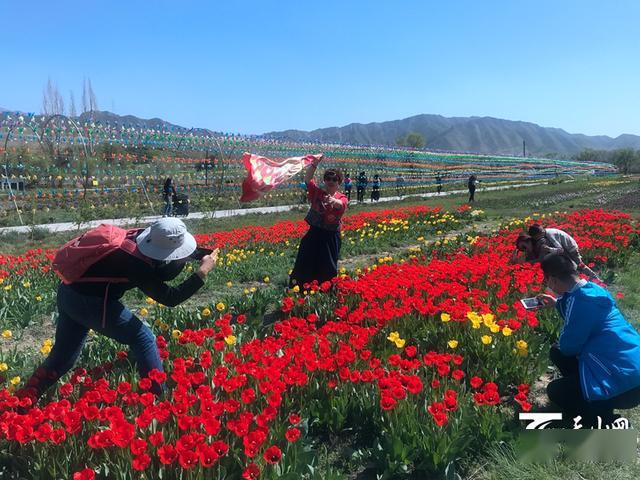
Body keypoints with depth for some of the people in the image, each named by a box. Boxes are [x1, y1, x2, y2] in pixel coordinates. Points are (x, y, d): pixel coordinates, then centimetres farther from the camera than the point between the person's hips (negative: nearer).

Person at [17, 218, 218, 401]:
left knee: (62, 356, 20)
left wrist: (183, 258, -6)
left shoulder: (139, 236, -1)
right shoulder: (135, 262, -25)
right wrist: (202, 273, -19)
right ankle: (159, 396, 6)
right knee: (143, 338, 1)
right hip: (89, 302, -9)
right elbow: (168, 298, -18)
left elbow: (159, 278, 8)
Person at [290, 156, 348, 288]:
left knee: (328, 266, 9)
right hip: (314, 233, 2)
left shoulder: (342, 198, -5)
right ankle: (298, 288, 22)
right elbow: (307, 179, -12)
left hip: (331, 237, -1)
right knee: (306, 262, 8)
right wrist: (315, 164, -24)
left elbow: (341, 204, -29)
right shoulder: (317, 192, 0)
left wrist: (334, 201, -53)